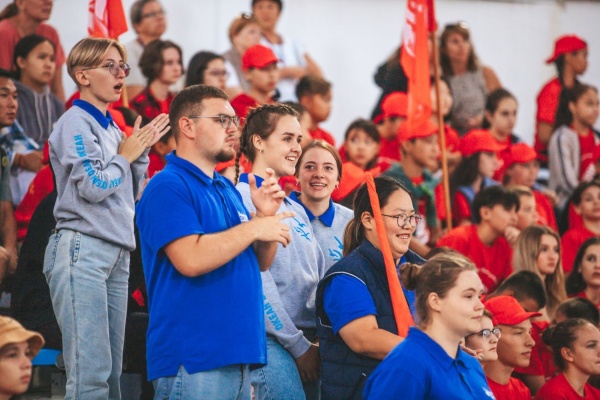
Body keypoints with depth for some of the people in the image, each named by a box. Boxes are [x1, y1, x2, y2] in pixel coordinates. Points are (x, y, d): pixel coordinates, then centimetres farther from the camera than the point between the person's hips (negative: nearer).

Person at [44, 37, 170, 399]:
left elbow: (131, 192, 22)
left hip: (117, 253, 9)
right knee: (91, 370, -15)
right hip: (83, 250, -9)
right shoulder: (75, 123, -5)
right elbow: (94, 187, -15)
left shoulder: (112, 128, 19)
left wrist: (142, 150, 9)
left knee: (112, 370, 5)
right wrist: (126, 155, -1)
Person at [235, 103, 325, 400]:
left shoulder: (296, 210, 19)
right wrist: (298, 345, -12)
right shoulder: (242, 200, -7)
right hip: (271, 340, -8)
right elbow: (257, 281, -13)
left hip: (308, 340, 8)